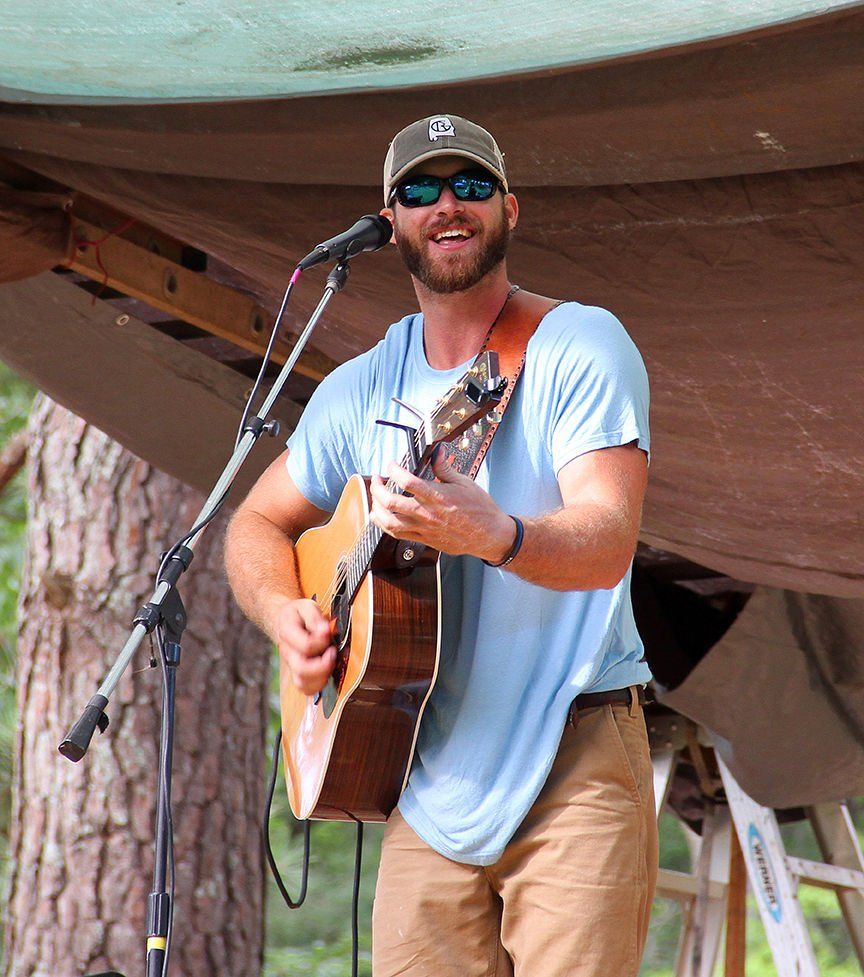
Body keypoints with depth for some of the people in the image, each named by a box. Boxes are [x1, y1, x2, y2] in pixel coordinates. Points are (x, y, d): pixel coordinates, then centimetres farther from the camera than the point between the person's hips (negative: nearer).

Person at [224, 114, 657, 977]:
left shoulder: (579, 346, -6)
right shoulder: (362, 388, 12)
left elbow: (608, 543, -19)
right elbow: (258, 524, 22)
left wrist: (494, 535, -40)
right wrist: (283, 613, -1)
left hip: (571, 766, -5)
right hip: (429, 777, 5)